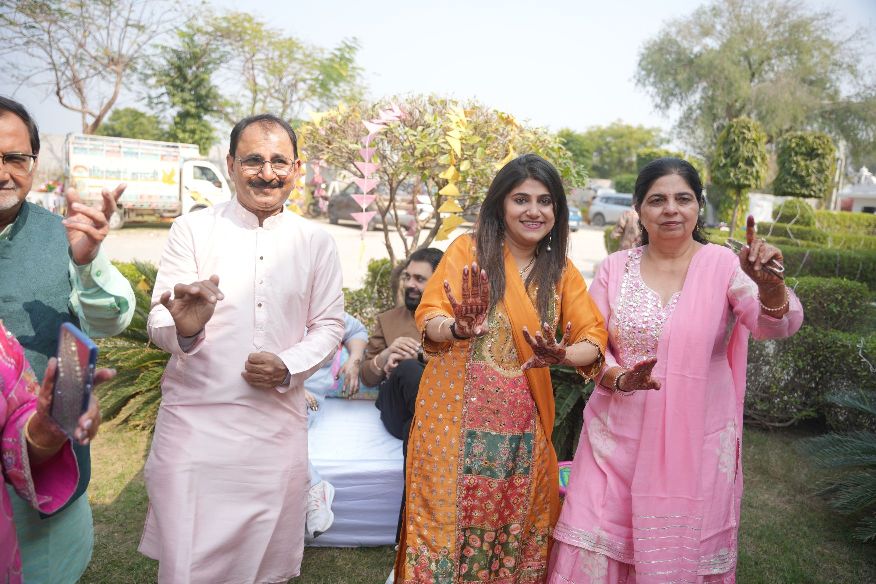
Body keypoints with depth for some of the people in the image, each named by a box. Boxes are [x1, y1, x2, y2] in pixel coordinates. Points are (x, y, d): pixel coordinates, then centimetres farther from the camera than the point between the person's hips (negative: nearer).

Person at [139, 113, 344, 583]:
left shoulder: (316, 242, 5)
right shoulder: (191, 230, 0)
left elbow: (328, 325, 9)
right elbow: (158, 325, -5)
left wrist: (289, 367, -10)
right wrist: (183, 328, -28)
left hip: (277, 425, 2)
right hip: (195, 420, -1)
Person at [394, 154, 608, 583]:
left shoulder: (562, 272, 9)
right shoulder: (468, 249, -3)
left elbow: (594, 337, 0)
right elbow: (428, 316, -12)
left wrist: (562, 355, -22)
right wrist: (459, 329, -34)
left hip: (522, 421, 3)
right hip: (456, 414, -3)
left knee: (516, 521, 10)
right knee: (449, 515, 3)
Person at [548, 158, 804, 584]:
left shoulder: (724, 266, -5)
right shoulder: (615, 268, 0)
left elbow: (777, 325, -19)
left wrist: (769, 284, -40)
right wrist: (621, 380, -20)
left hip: (695, 441, -1)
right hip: (618, 437, 1)